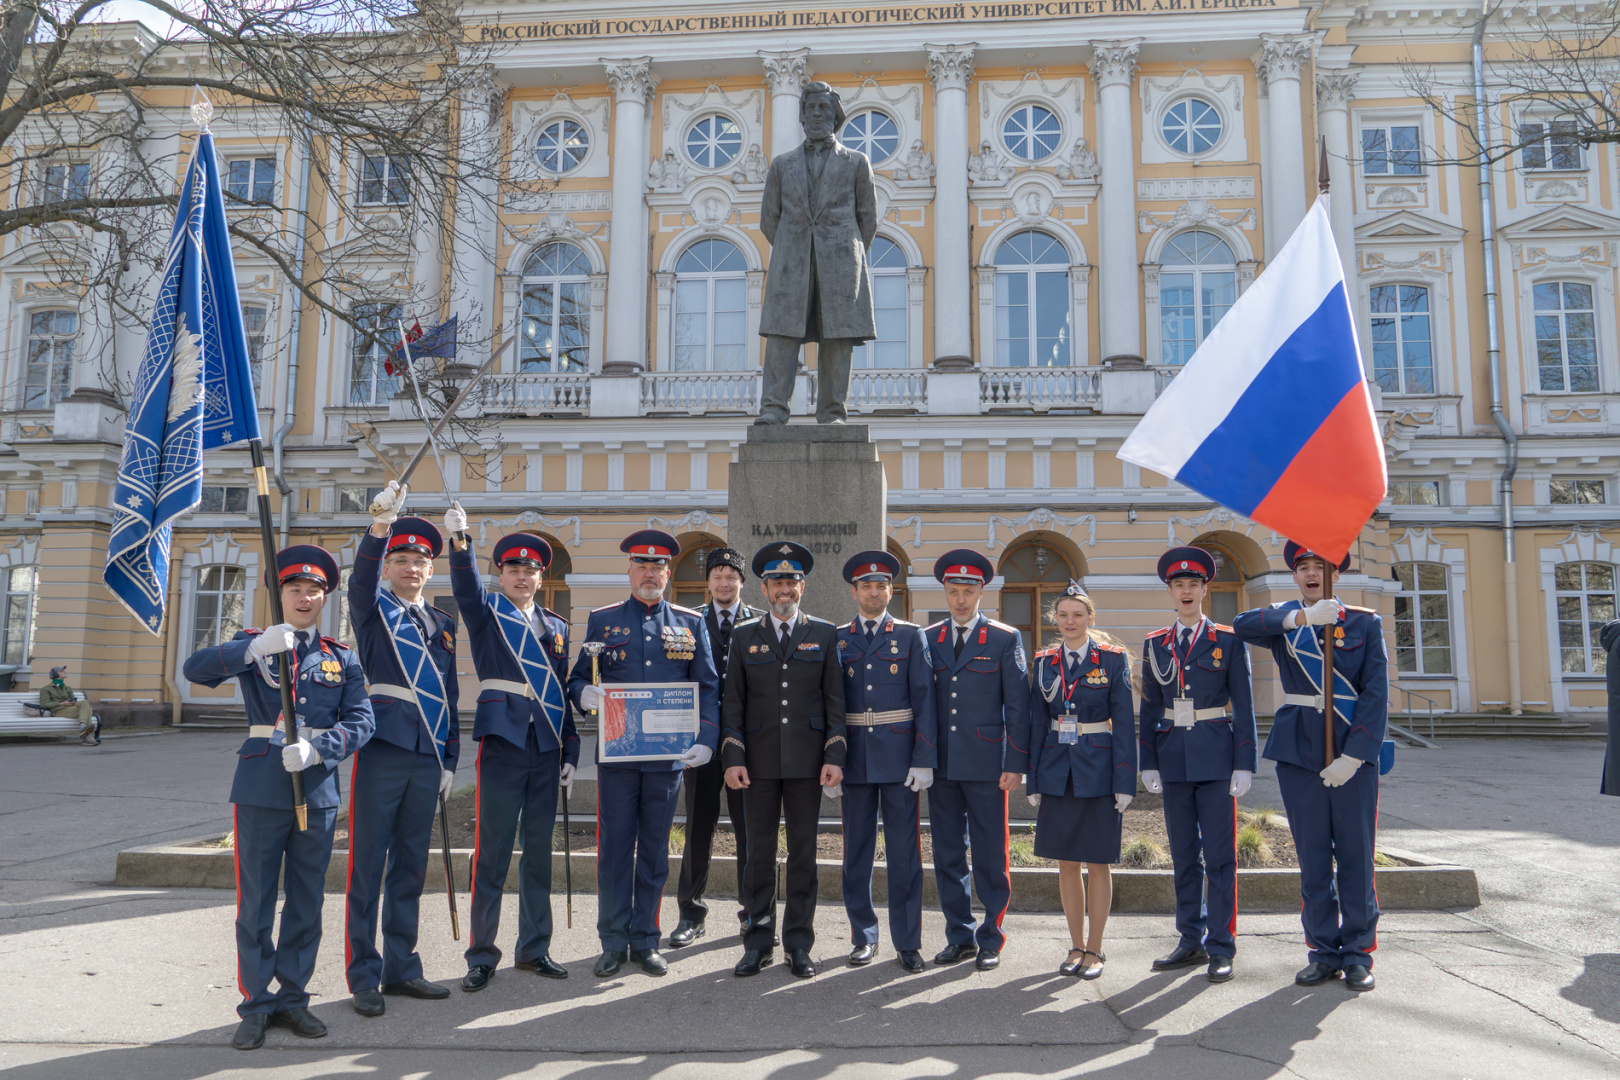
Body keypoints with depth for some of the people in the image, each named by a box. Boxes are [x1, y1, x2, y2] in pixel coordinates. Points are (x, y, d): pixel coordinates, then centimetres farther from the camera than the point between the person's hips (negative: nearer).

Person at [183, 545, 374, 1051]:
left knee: (306, 903, 9)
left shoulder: (342, 658, 10)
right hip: (262, 789, -2)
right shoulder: (253, 645, 6)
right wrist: (254, 648, -29)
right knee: (256, 902, 3)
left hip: (318, 791, 2)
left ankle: (293, 998, 22)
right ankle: (256, 1005, 15)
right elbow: (196, 669, -12)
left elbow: (361, 720, -1)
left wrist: (316, 747, -19)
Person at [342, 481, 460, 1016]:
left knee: (411, 867, 11)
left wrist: (450, 759, 12)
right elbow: (361, 578, -21)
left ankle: (401, 969, 21)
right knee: (367, 866, 0)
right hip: (381, 751, -5)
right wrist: (379, 525, -38)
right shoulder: (372, 610, 3)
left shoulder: (443, 624, 16)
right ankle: (364, 977, 8)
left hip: (427, 758, 5)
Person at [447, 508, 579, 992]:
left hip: (547, 751, 4)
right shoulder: (486, 612, 4)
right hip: (503, 744, -4)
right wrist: (459, 541, -38)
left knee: (539, 852, 11)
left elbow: (566, 693, 15)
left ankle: (534, 948, 22)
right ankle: (481, 955, 10)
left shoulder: (556, 626, 14)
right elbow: (465, 586, -20)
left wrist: (571, 753, 10)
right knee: (492, 853, -1)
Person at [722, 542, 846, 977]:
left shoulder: (825, 635, 7)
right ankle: (758, 944, 14)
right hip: (759, 762, 0)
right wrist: (733, 757, -2)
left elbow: (835, 700, 5)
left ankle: (799, 945, 14)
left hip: (807, 761, 0)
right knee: (759, 854, 4)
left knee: (803, 852, 4)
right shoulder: (745, 637, 8)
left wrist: (835, 756, -4)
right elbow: (733, 702, 7)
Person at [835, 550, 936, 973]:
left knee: (904, 853, 1)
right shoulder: (837, 640, 8)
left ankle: (908, 942, 11)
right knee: (857, 852, 8)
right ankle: (864, 937, 21)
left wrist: (923, 761, -8)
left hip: (900, 759, -2)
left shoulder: (912, 636, 4)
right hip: (855, 759, 2)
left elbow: (924, 700, -1)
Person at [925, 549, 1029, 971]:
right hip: (940, 764, 3)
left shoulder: (1005, 639, 1)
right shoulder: (928, 640, 9)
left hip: (985, 764, -3)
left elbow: (1018, 706, -1)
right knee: (947, 855, 9)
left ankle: (991, 939, 15)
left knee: (990, 856, 3)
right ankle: (959, 936, 20)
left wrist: (1015, 763, -7)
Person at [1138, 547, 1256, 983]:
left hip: (1215, 758, -3)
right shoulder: (1155, 644, 9)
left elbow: (1243, 706, 0)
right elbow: (1150, 707, 10)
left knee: (1220, 855, -1)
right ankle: (1192, 942, 19)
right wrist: (1149, 763, 5)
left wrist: (1244, 764, -7)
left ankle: (1221, 948, 6)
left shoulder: (1228, 641, 1)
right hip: (1174, 758, 3)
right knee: (1183, 855, 9)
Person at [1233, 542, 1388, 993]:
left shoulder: (1365, 622, 2)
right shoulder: (1284, 619, 6)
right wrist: (1301, 616, -29)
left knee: (1355, 854, 2)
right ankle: (1325, 952, 17)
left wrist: (1353, 755, -13)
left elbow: (1376, 693, -4)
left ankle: (1357, 954, 14)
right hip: (1299, 750, 1)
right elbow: (1242, 625, -16)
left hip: (1353, 748, -1)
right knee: (1312, 855, 7)